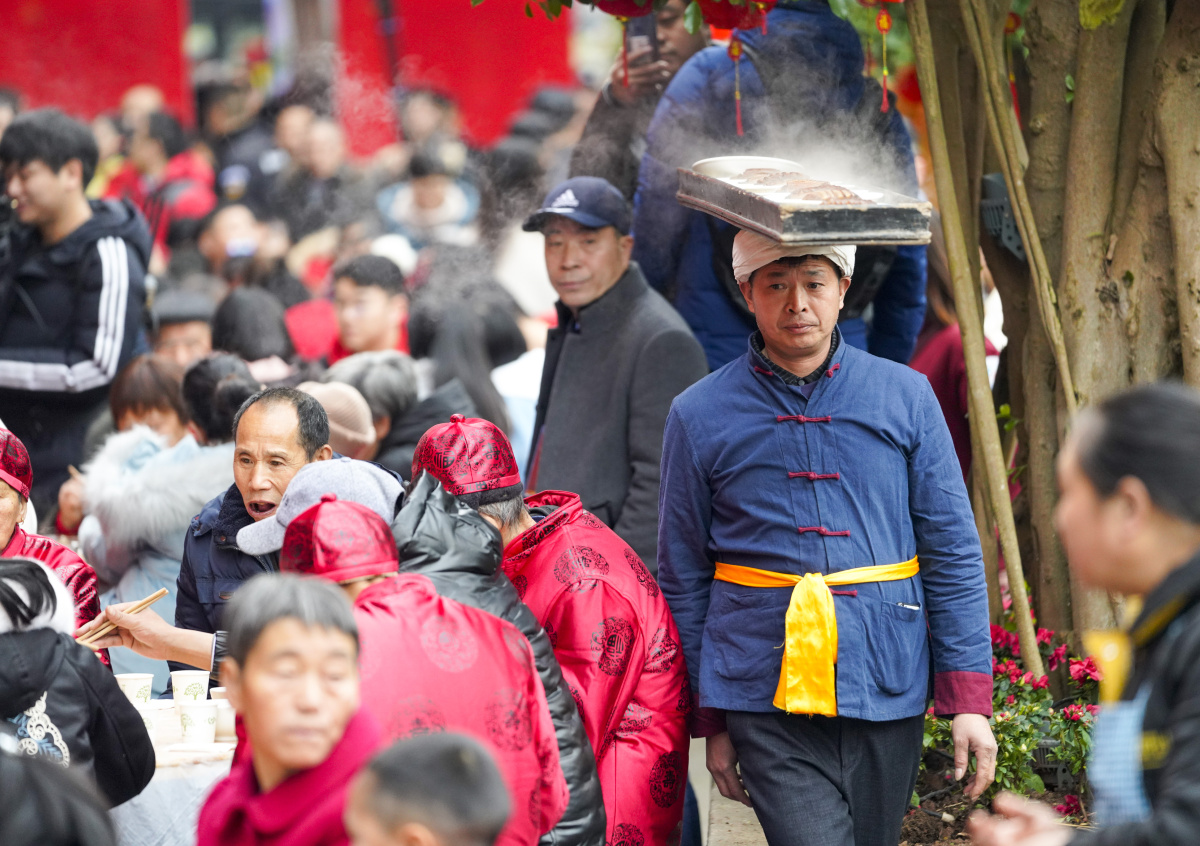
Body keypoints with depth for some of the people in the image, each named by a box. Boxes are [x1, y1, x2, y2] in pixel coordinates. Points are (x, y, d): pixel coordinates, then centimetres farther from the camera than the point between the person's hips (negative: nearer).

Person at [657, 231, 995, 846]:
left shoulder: (905, 397, 7)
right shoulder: (699, 418, 4)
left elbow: (953, 555, 7)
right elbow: (684, 581, 10)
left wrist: (968, 699, 0)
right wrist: (711, 721, 9)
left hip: (887, 690, 2)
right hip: (767, 699, -2)